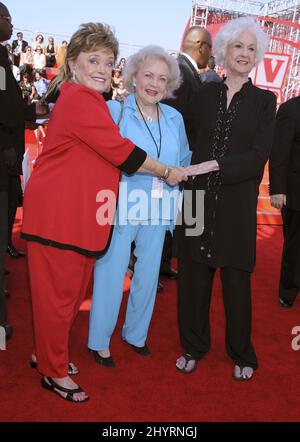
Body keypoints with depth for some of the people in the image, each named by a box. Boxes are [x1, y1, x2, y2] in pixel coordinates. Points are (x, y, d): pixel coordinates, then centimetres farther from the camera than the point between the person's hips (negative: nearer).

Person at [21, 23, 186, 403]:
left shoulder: (90, 100, 20)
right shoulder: (79, 99, -13)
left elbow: (105, 154, 23)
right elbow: (120, 151, -17)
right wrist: (166, 172, -5)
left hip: (80, 215, 10)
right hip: (58, 214, -10)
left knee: (72, 291, 17)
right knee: (57, 294, 3)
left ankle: (46, 353, 36)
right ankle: (54, 372, 20)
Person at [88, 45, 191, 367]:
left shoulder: (175, 118, 9)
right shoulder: (114, 110, -6)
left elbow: (184, 160, 18)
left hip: (157, 210, 5)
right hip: (119, 207, -5)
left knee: (148, 274, 15)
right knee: (111, 275, 2)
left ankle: (135, 333, 37)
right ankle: (99, 341, 22)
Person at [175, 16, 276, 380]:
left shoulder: (263, 101, 3)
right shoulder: (205, 93, 8)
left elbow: (258, 156, -7)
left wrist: (212, 165, -16)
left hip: (237, 203, -1)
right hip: (199, 198, 2)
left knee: (236, 280, 7)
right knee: (194, 275, 7)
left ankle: (241, 354, 27)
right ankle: (193, 346, 28)